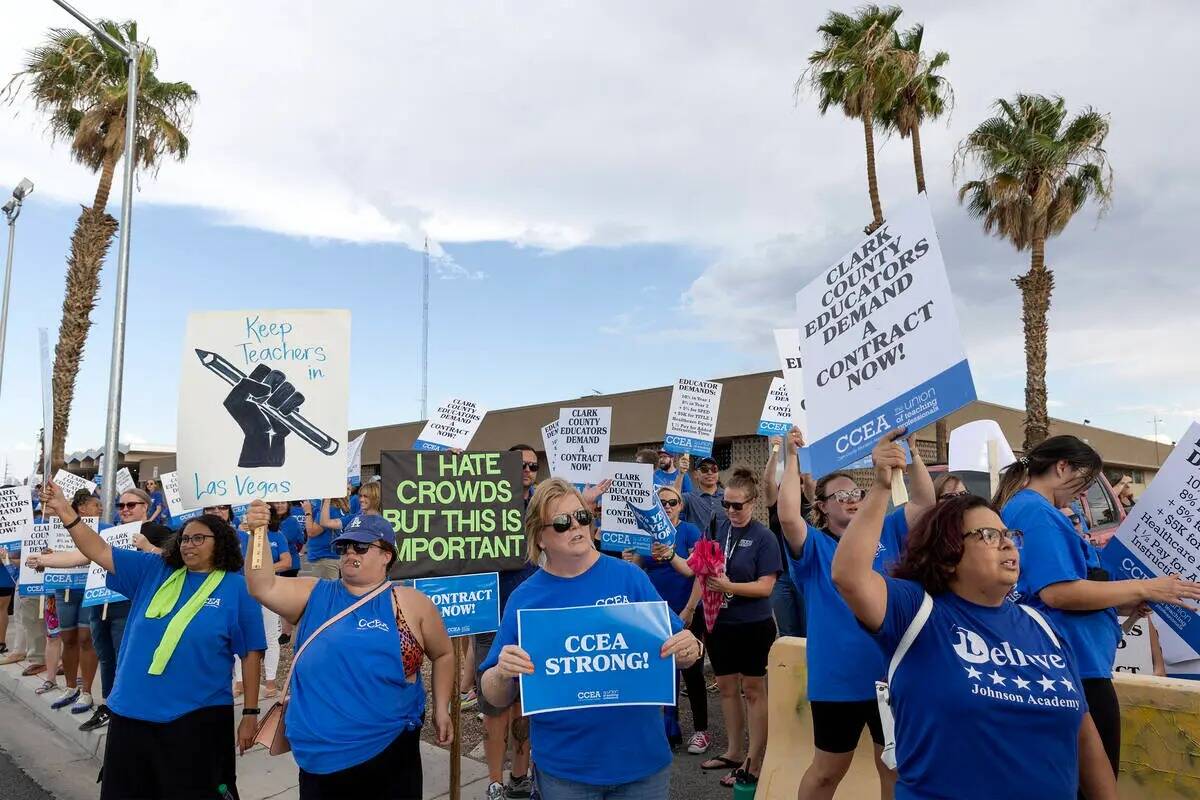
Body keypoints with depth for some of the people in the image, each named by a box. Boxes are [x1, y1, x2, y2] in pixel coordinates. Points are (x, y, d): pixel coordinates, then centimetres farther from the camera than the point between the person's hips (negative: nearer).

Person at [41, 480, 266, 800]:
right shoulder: (154, 571, 6)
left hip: (196, 718, -4)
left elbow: (252, 654, -6)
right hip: (132, 713, 5)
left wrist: (250, 713, -7)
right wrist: (63, 509, -4)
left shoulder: (237, 588, -7)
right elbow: (100, 552, 6)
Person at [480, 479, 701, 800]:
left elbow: (675, 644, -2)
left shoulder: (629, 576, -7)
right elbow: (497, 698, -4)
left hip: (641, 756, 1)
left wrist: (689, 650, -24)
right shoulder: (524, 599, -7)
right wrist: (503, 674, -25)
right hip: (563, 767, 0)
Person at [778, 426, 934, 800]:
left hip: (892, 676, 3)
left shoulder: (886, 533, 6)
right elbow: (788, 517, -25)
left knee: (896, 767, 19)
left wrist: (912, 451, -12)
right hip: (838, 680, -3)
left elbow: (925, 502, -3)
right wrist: (793, 458, -23)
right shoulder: (815, 545, -5)